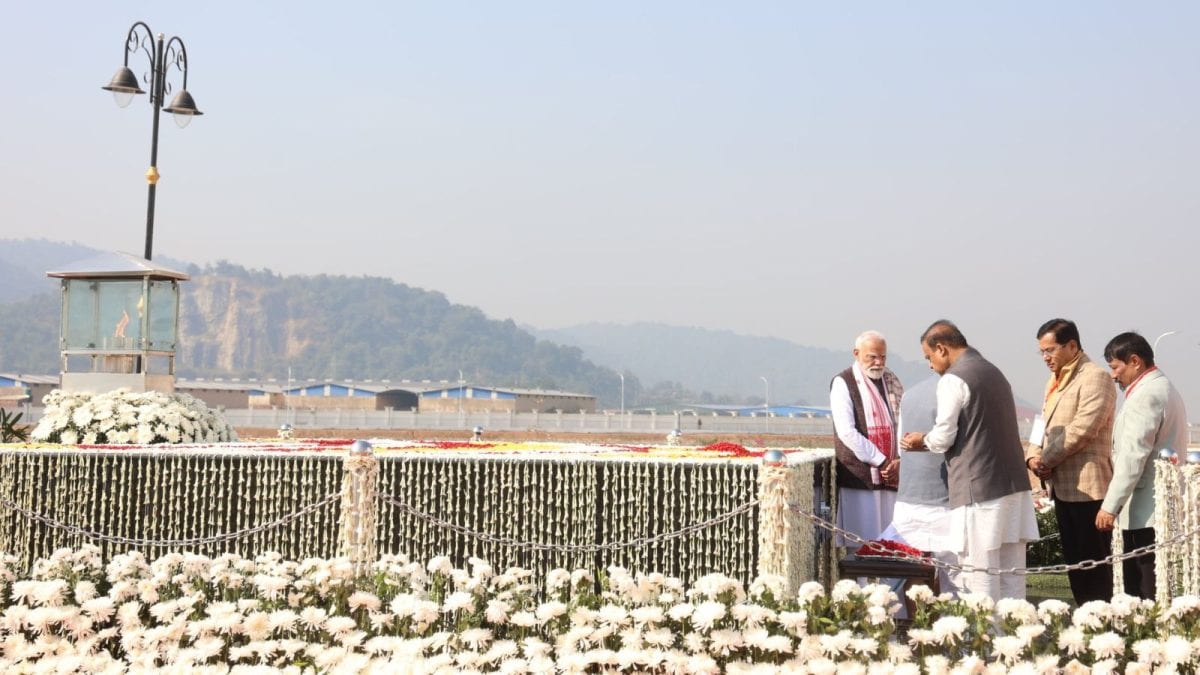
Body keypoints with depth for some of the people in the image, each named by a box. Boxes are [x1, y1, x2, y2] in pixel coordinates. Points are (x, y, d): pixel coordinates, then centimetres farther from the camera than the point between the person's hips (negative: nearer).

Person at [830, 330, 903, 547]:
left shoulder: (891, 381, 13)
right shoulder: (843, 383, -4)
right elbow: (847, 433, -13)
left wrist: (900, 460, -6)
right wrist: (882, 462, -13)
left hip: (892, 475, 5)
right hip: (859, 478, -5)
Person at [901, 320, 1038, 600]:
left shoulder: (953, 380, -9)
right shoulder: (994, 373, 17)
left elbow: (944, 438, -10)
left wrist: (922, 441, 11)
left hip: (979, 492, -8)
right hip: (1014, 486, 8)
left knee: (978, 581, -3)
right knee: (1011, 579, 8)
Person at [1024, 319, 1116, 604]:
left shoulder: (1095, 377, -10)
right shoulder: (1055, 381, 20)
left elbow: (1083, 428, -20)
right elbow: (1043, 426, 21)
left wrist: (1048, 459, -13)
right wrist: (1033, 456, 1)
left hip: (1087, 486, -9)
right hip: (1063, 486, 9)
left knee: (1092, 562, -5)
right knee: (1074, 561, 11)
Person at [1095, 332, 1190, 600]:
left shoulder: (1146, 395, -13)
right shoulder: (1164, 388, 20)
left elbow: (1133, 456, -19)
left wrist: (1110, 505, -17)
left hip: (1146, 514, -10)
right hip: (1162, 509, 10)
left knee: (1146, 592, -9)